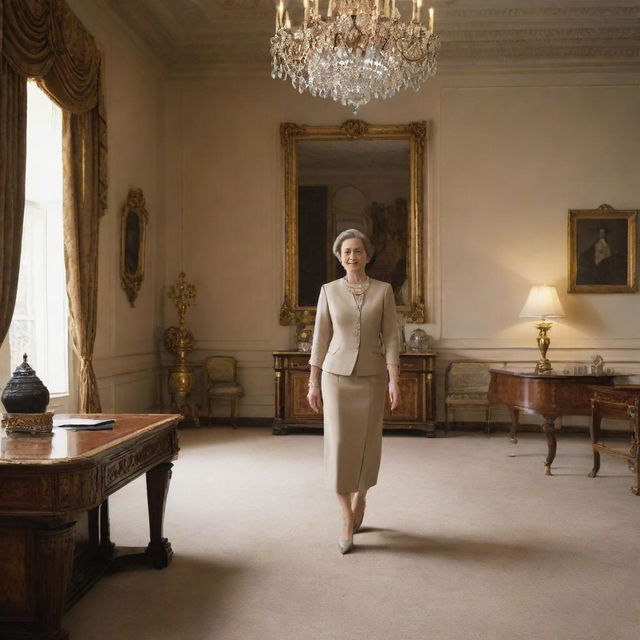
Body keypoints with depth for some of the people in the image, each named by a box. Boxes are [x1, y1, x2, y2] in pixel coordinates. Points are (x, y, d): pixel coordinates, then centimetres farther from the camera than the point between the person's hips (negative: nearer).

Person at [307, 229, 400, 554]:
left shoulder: (383, 290, 1)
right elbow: (321, 338, 3)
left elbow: (390, 337, -1)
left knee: (366, 442, 7)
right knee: (339, 443, -6)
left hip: (372, 376, 0)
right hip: (337, 375, 0)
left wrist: (394, 380, -9)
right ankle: (347, 519, 2)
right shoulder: (329, 291, 2)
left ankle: (359, 503, 30)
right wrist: (313, 382, 1)